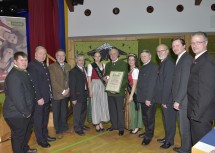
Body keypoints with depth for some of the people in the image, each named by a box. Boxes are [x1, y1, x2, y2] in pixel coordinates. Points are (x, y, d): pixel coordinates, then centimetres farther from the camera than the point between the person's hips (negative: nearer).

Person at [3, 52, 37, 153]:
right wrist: (25, 112, -21)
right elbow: (17, 97, -27)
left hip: (26, 112, 10)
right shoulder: (13, 76, -23)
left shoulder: (24, 73, 7)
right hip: (16, 114, -10)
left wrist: (28, 111, 11)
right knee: (18, 135, 8)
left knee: (27, 131, 26)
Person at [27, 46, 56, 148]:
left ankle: (45, 135, 34)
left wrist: (50, 94, 9)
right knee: (38, 119, 6)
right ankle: (40, 140, 19)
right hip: (39, 98, -8)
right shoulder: (32, 65, -14)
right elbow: (34, 83, -19)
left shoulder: (44, 65, 13)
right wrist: (39, 98, -20)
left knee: (45, 118, 19)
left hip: (47, 97, 8)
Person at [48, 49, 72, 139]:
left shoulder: (68, 66, 11)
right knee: (57, 114, 6)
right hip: (56, 94, -5)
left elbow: (70, 79, 9)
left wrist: (68, 89, -5)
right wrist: (62, 91, -16)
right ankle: (58, 131, 20)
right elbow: (53, 82, -13)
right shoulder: (52, 67, -7)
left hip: (66, 94, 5)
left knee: (64, 112, 16)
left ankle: (64, 128, 32)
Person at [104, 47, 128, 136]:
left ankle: (121, 128, 10)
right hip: (109, 90, 5)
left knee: (119, 110, 0)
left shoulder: (123, 64, -2)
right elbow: (105, 75, 17)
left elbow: (125, 78, -7)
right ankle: (114, 125, 26)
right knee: (112, 109, 12)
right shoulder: (108, 65, 15)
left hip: (119, 90, -5)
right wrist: (105, 78, -7)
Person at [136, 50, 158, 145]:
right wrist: (139, 96, 7)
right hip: (142, 97, 8)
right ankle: (147, 132, 35)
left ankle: (149, 136, 17)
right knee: (144, 117, 18)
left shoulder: (153, 66, -13)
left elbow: (152, 83, -20)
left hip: (149, 98, -8)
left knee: (150, 117, 4)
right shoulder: (142, 67, 15)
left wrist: (149, 98, -22)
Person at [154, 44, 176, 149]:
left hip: (168, 98, -9)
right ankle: (167, 137, 34)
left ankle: (169, 141, 20)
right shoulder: (163, 63, 13)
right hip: (164, 97, 9)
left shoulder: (169, 63, -18)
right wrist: (163, 99, 11)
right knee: (166, 119, 19)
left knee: (169, 119, 5)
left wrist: (165, 100, -20)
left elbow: (168, 83, -22)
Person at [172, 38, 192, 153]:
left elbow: (185, 82, -21)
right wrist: (176, 99, 12)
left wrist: (178, 100, -19)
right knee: (183, 125, 18)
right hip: (179, 99, 9)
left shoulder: (186, 59, -16)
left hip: (183, 100, -9)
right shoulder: (181, 59, 14)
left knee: (185, 126, 4)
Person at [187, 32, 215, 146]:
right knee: (196, 142, 20)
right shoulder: (197, 60, 12)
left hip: (201, 114, -9)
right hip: (196, 111, 9)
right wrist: (194, 112, 13)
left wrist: (196, 113, -19)